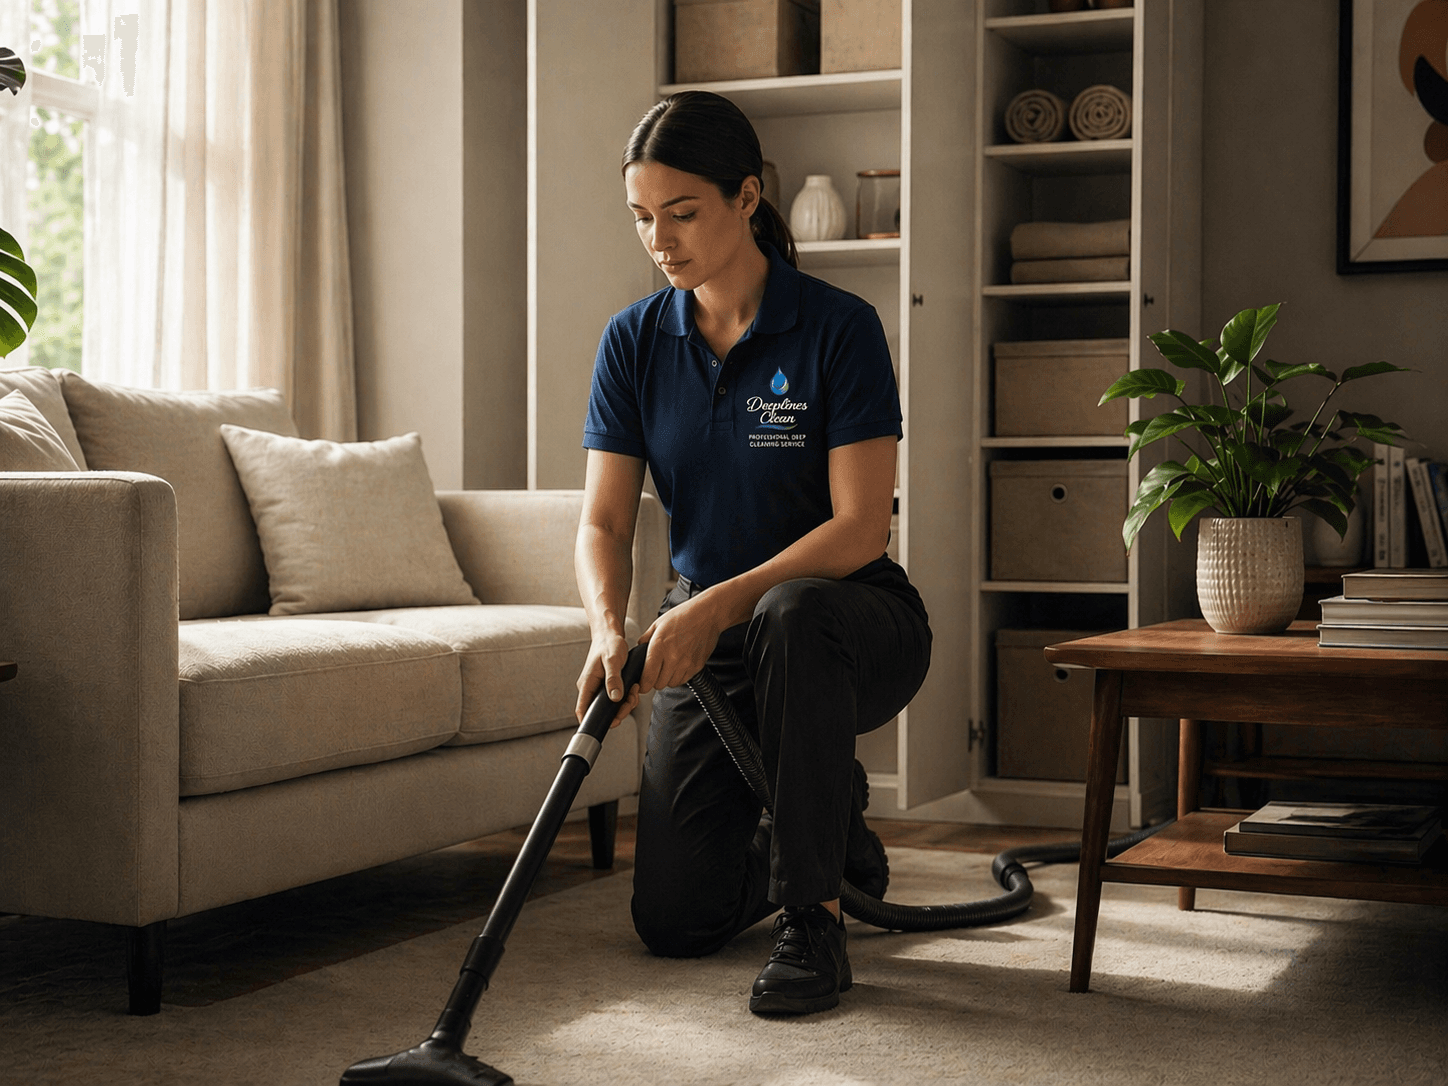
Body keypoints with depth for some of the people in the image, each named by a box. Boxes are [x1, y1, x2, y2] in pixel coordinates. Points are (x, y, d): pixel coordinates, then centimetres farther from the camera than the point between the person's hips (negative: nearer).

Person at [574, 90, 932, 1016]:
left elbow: (861, 525, -22)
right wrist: (610, 628, -27)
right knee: (675, 921, -4)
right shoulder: (635, 341, -3)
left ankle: (814, 920, -26)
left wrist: (720, 604, -34)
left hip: (848, 626, -4)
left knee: (791, 613, -42)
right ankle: (832, 825, 28)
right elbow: (604, 524, -6)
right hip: (708, 636, 4)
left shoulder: (838, 328, -16)